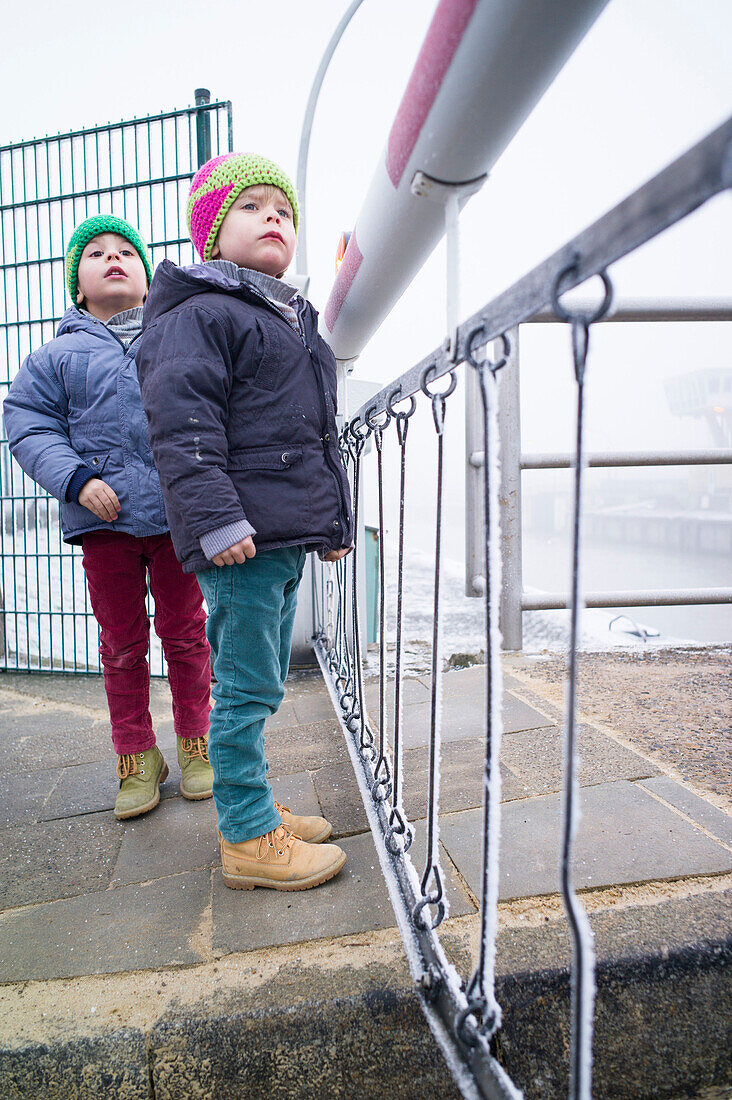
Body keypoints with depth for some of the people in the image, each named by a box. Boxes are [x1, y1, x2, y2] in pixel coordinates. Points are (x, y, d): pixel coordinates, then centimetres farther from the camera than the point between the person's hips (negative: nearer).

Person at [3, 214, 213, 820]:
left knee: (185, 634, 8)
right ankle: (137, 759, 23)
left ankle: (195, 743, 26)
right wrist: (77, 480, -12)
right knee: (123, 644, 9)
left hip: (178, 513, 0)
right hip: (104, 519, 0)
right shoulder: (58, 355, 10)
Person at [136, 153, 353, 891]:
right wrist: (216, 518, -24)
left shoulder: (296, 324, 24)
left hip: (287, 536, 9)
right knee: (246, 688, -3)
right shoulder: (198, 317, -5)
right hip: (240, 539, -9)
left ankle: (250, 809, 31)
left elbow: (322, 436, 26)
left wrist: (334, 521, 23)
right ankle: (249, 840, 11)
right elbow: (183, 429, -16)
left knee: (261, 685, 16)